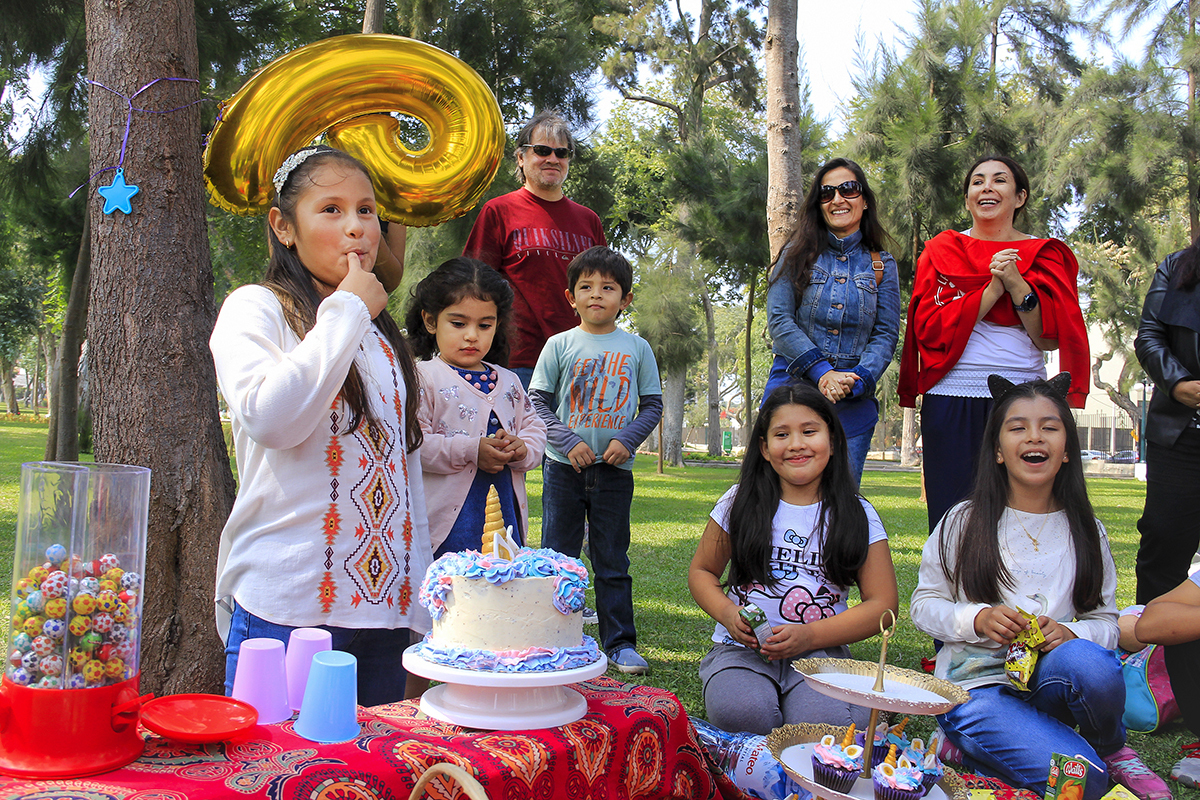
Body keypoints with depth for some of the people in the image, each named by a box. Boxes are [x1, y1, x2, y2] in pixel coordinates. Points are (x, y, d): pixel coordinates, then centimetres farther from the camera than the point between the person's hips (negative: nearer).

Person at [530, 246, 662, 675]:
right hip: (564, 466, 0)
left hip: (615, 470, 0)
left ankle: (620, 642, 16)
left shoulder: (636, 348, 5)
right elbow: (538, 402, 1)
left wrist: (628, 439, -9)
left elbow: (653, 405, 7)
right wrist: (568, 442, -11)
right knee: (558, 557, 6)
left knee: (612, 560, 7)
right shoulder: (559, 345, 2)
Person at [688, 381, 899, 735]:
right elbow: (701, 571, 15)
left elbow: (882, 604, 2)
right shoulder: (740, 503, 7)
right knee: (738, 712, -32)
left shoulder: (858, 516, 4)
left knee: (828, 721, -31)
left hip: (820, 652, 0)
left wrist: (810, 636, -12)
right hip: (741, 648, 0)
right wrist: (726, 613, -8)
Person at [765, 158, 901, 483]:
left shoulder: (881, 265, 11)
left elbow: (886, 334, 5)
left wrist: (854, 381, -14)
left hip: (853, 404, 1)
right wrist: (822, 372, -15)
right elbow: (779, 321, -3)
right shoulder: (798, 253, 7)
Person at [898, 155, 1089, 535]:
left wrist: (1016, 283, -12)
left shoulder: (1043, 254, 10)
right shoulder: (941, 251, 11)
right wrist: (992, 289, -11)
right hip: (951, 401, 0)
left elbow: (1051, 338, 0)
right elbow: (929, 330, -3)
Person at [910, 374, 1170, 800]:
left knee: (1086, 661, -34)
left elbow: (1106, 621, 9)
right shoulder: (963, 522, 0)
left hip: (1049, 681, 4)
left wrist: (1071, 633, -14)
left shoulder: (1085, 531, 8)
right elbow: (924, 605, 3)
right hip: (976, 682, -4)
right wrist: (978, 619, -17)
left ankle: (1110, 748, -2)